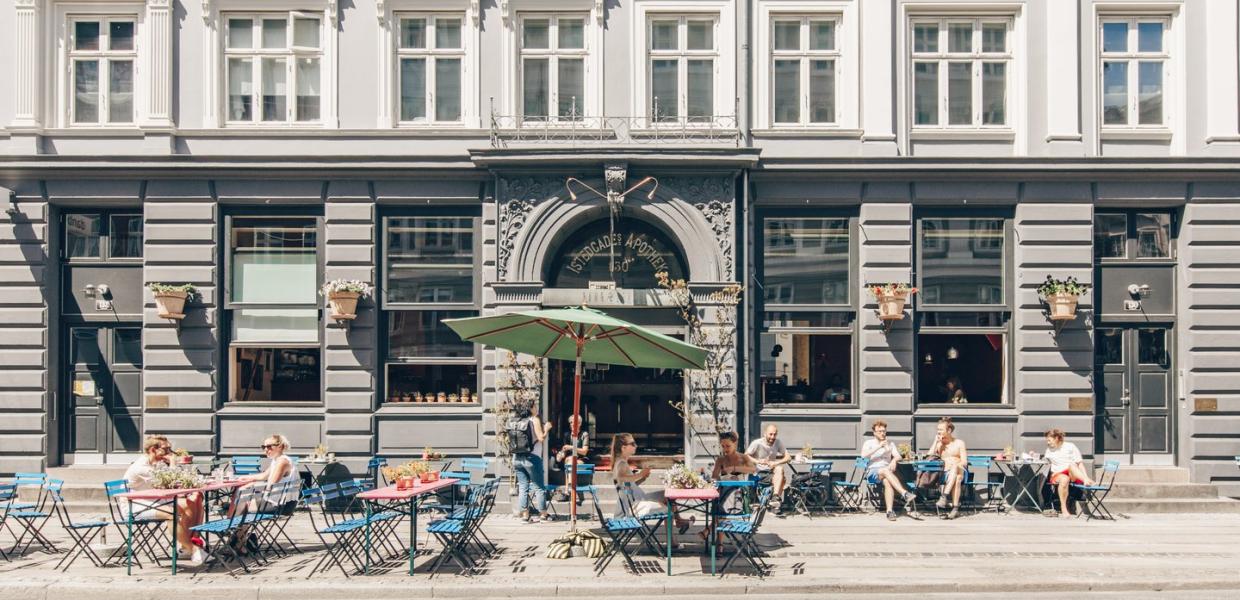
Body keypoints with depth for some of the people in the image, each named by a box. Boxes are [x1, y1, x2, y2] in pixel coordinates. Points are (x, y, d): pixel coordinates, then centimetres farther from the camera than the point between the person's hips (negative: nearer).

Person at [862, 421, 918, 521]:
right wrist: (879, 447, -13)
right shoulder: (869, 443, 12)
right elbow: (863, 455, -8)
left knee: (887, 481, -36)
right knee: (886, 470, -38)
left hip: (886, 472, 2)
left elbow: (898, 456, 8)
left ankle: (890, 511, -46)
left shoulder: (890, 443, 22)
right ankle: (905, 494, -51)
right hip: (872, 472, -2)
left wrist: (894, 460, -16)